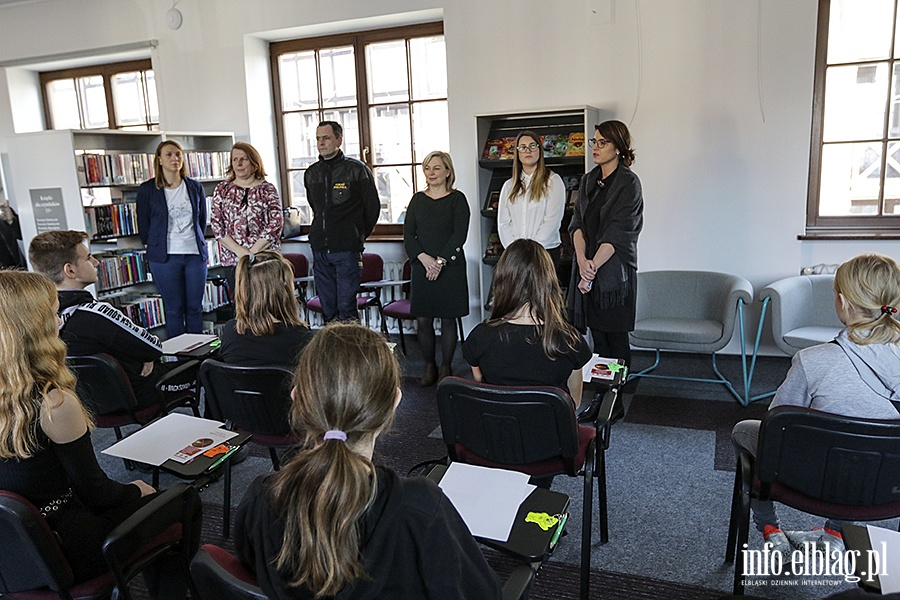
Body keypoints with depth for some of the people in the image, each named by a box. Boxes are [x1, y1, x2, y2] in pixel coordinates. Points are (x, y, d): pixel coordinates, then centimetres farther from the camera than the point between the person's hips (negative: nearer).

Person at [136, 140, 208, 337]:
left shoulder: (195, 188, 9)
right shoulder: (147, 189, 0)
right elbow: (143, 225, 6)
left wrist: (199, 245, 12)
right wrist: (155, 249, 8)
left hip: (195, 254, 3)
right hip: (165, 257, -2)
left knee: (195, 308, 7)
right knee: (174, 310, 2)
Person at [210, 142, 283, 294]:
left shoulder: (268, 189, 6)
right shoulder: (222, 189, 11)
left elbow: (276, 223, -3)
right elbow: (216, 224, 4)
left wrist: (253, 251, -11)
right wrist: (240, 251, -9)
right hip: (233, 260, 2)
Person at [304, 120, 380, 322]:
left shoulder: (357, 169, -4)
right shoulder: (311, 173, 12)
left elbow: (373, 206, 2)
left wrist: (360, 235, 8)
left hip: (347, 248, -5)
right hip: (319, 249, 5)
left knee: (346, 308, -6)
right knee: (327, 308, 9)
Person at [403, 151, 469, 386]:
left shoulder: (457, 199, 0)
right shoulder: (418, 199, 10)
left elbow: (460, 235, -8)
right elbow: (408, 234, 4)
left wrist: (440, 261, -16)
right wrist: (424, 258, -12)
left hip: (451, 268, -3)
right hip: (422, 267, 3)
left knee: (448, 319, 3)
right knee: (423, 320, 3)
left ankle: (446, 367, 17)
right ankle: (429, 366, 19)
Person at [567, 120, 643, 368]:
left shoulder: (629, 183, -6)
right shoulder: (588, 180, 13)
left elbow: (617, 233, -15)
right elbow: (577, 222, 3)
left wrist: (593, 266, -21)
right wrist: (582, 260, -13)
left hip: (614, 271, -6)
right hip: (587, 269, 6)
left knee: (616, 338, 1)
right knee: (597, 336, 11)